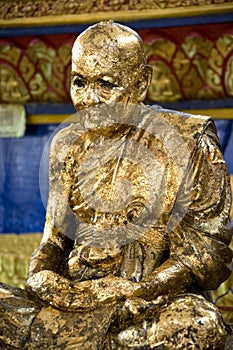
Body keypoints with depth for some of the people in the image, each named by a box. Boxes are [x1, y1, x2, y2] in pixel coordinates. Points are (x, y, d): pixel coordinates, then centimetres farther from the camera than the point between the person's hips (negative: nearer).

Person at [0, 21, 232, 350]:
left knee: (201, 323, -39)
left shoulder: (188, 140, 1)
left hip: (160, 300, -3)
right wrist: (42, 274, -6)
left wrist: (134, 291, -18)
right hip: (77, 294, 4)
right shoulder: (68, 146, 16)